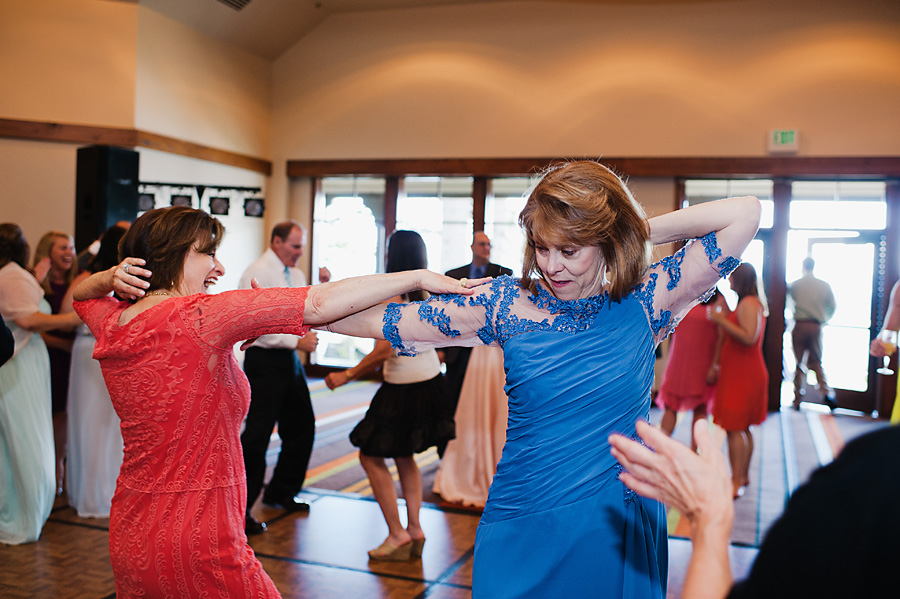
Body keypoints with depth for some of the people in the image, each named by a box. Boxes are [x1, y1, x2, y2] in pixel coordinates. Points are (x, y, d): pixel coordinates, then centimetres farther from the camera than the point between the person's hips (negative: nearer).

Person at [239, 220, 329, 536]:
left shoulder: (295, 273, 13)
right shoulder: (257, 274, -13)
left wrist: (323, 286, 2)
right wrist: (297, 341, -26)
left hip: (290, 358, 9)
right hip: (264, 359, -9)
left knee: (302, 427, 14)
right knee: (257, 434, -7)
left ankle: (280, 492, 31)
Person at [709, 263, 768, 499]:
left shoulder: (748, 304, -16)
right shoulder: (752, 303, 17)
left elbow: (749, 337, -26)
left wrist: (722, 320, -26)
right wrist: (725, 315, 19)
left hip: (742, 373, -11)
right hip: (745, 372, 11)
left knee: (734, 428, -9)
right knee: (742, 428, 15)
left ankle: (736, 482, -7)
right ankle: (744, 475, 24)